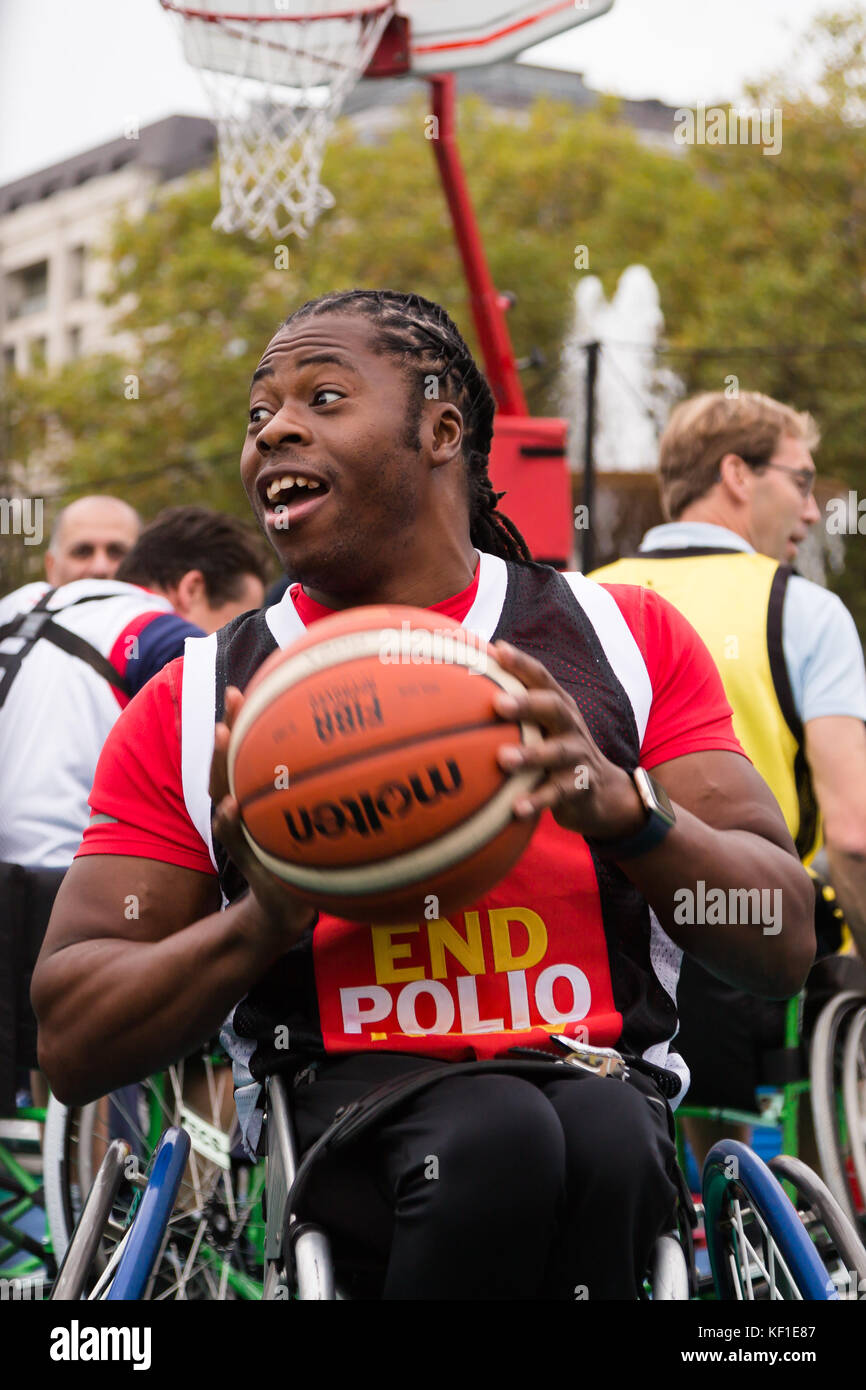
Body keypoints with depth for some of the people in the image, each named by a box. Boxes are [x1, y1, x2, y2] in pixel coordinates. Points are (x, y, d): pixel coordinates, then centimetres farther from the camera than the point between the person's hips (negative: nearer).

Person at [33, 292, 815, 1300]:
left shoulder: (628, 638, 10)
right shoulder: (195, 705, 9)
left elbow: (785, 949, 4)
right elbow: (71, 1046, 6)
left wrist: (623, 807, -16)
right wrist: (260, 922, -14)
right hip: (334, 1101, 0)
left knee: (604, 1136, -35)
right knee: (496, 1138, -34)